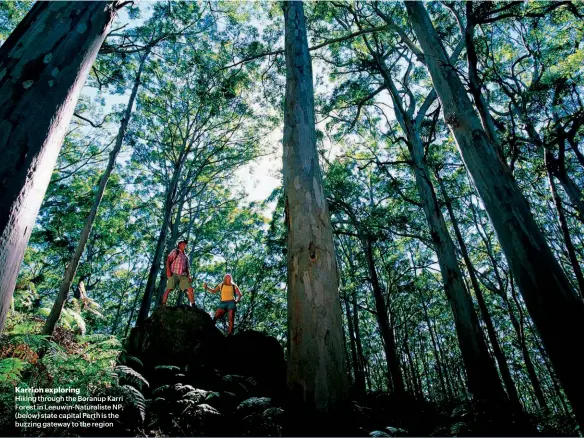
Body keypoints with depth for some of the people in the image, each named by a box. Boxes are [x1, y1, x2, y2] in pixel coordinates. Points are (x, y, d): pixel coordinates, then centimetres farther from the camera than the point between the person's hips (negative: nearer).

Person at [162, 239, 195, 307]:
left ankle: (193, 305, -9)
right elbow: (168, 260, -3)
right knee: (169, 289, -15)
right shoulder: (175, 251, 9)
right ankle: (163, 305, -11)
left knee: (190, 289, -8)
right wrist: (168, 270, -17)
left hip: (183, 275, 5)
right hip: (174, 274, -5)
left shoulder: (186, 256, 25)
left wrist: (189, 276, 9)